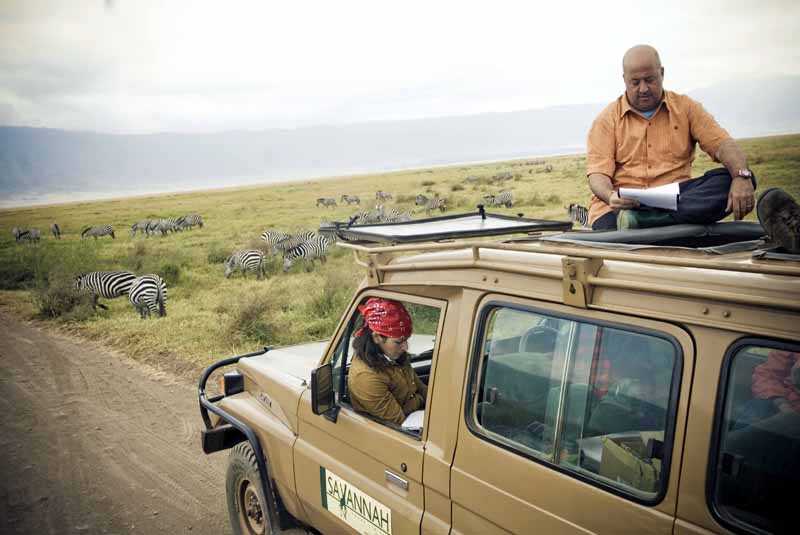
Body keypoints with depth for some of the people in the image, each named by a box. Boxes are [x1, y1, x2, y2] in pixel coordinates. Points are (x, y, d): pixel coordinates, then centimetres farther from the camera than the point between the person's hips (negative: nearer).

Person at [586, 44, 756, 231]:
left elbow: (722, 144, 5)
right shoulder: (607, 118, 8)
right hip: (622, 203, -5)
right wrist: (610, 196, -26)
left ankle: (637, 218, -37)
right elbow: (598, 172, -2)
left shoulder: (685, 107, 15)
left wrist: (742, 176, -17)